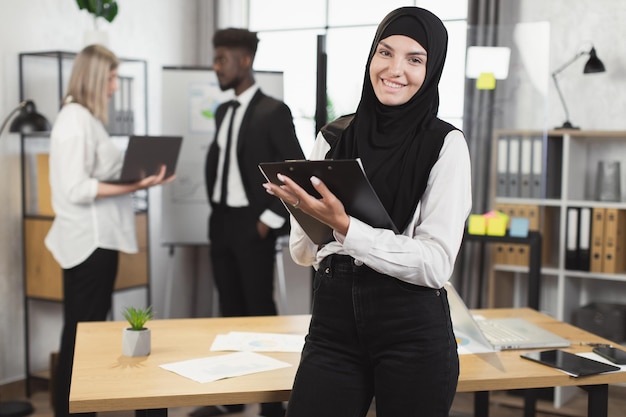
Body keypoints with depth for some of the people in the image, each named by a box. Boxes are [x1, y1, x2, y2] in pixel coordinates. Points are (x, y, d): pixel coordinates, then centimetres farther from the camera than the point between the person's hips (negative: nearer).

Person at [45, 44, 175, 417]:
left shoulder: (89, 118, 13)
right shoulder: (75, 120, -15)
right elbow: (77, 189, -21)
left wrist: (139, 176, 6)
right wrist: (133, 186, -23)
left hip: (100, 239, 10)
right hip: (88, 242, -10)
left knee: (92, 330, 16)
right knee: (81, 332, -1)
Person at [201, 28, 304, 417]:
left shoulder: (273, 111, -11)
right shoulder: (223, 112, 12)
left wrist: (271, 218, -14)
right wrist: (216, 208, 12)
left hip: (252, 224, -7)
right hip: (221, 222, 7)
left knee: (260, 310, 0)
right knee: (231, 309, 13)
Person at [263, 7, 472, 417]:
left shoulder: (445, 144, -5)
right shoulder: (333, 138, 6)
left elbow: (436, 264, -12)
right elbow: (303, 253, 7)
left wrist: (345, 227, -21)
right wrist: (304, 208, -14)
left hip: (413, 331, -2)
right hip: (332, 324, 3)